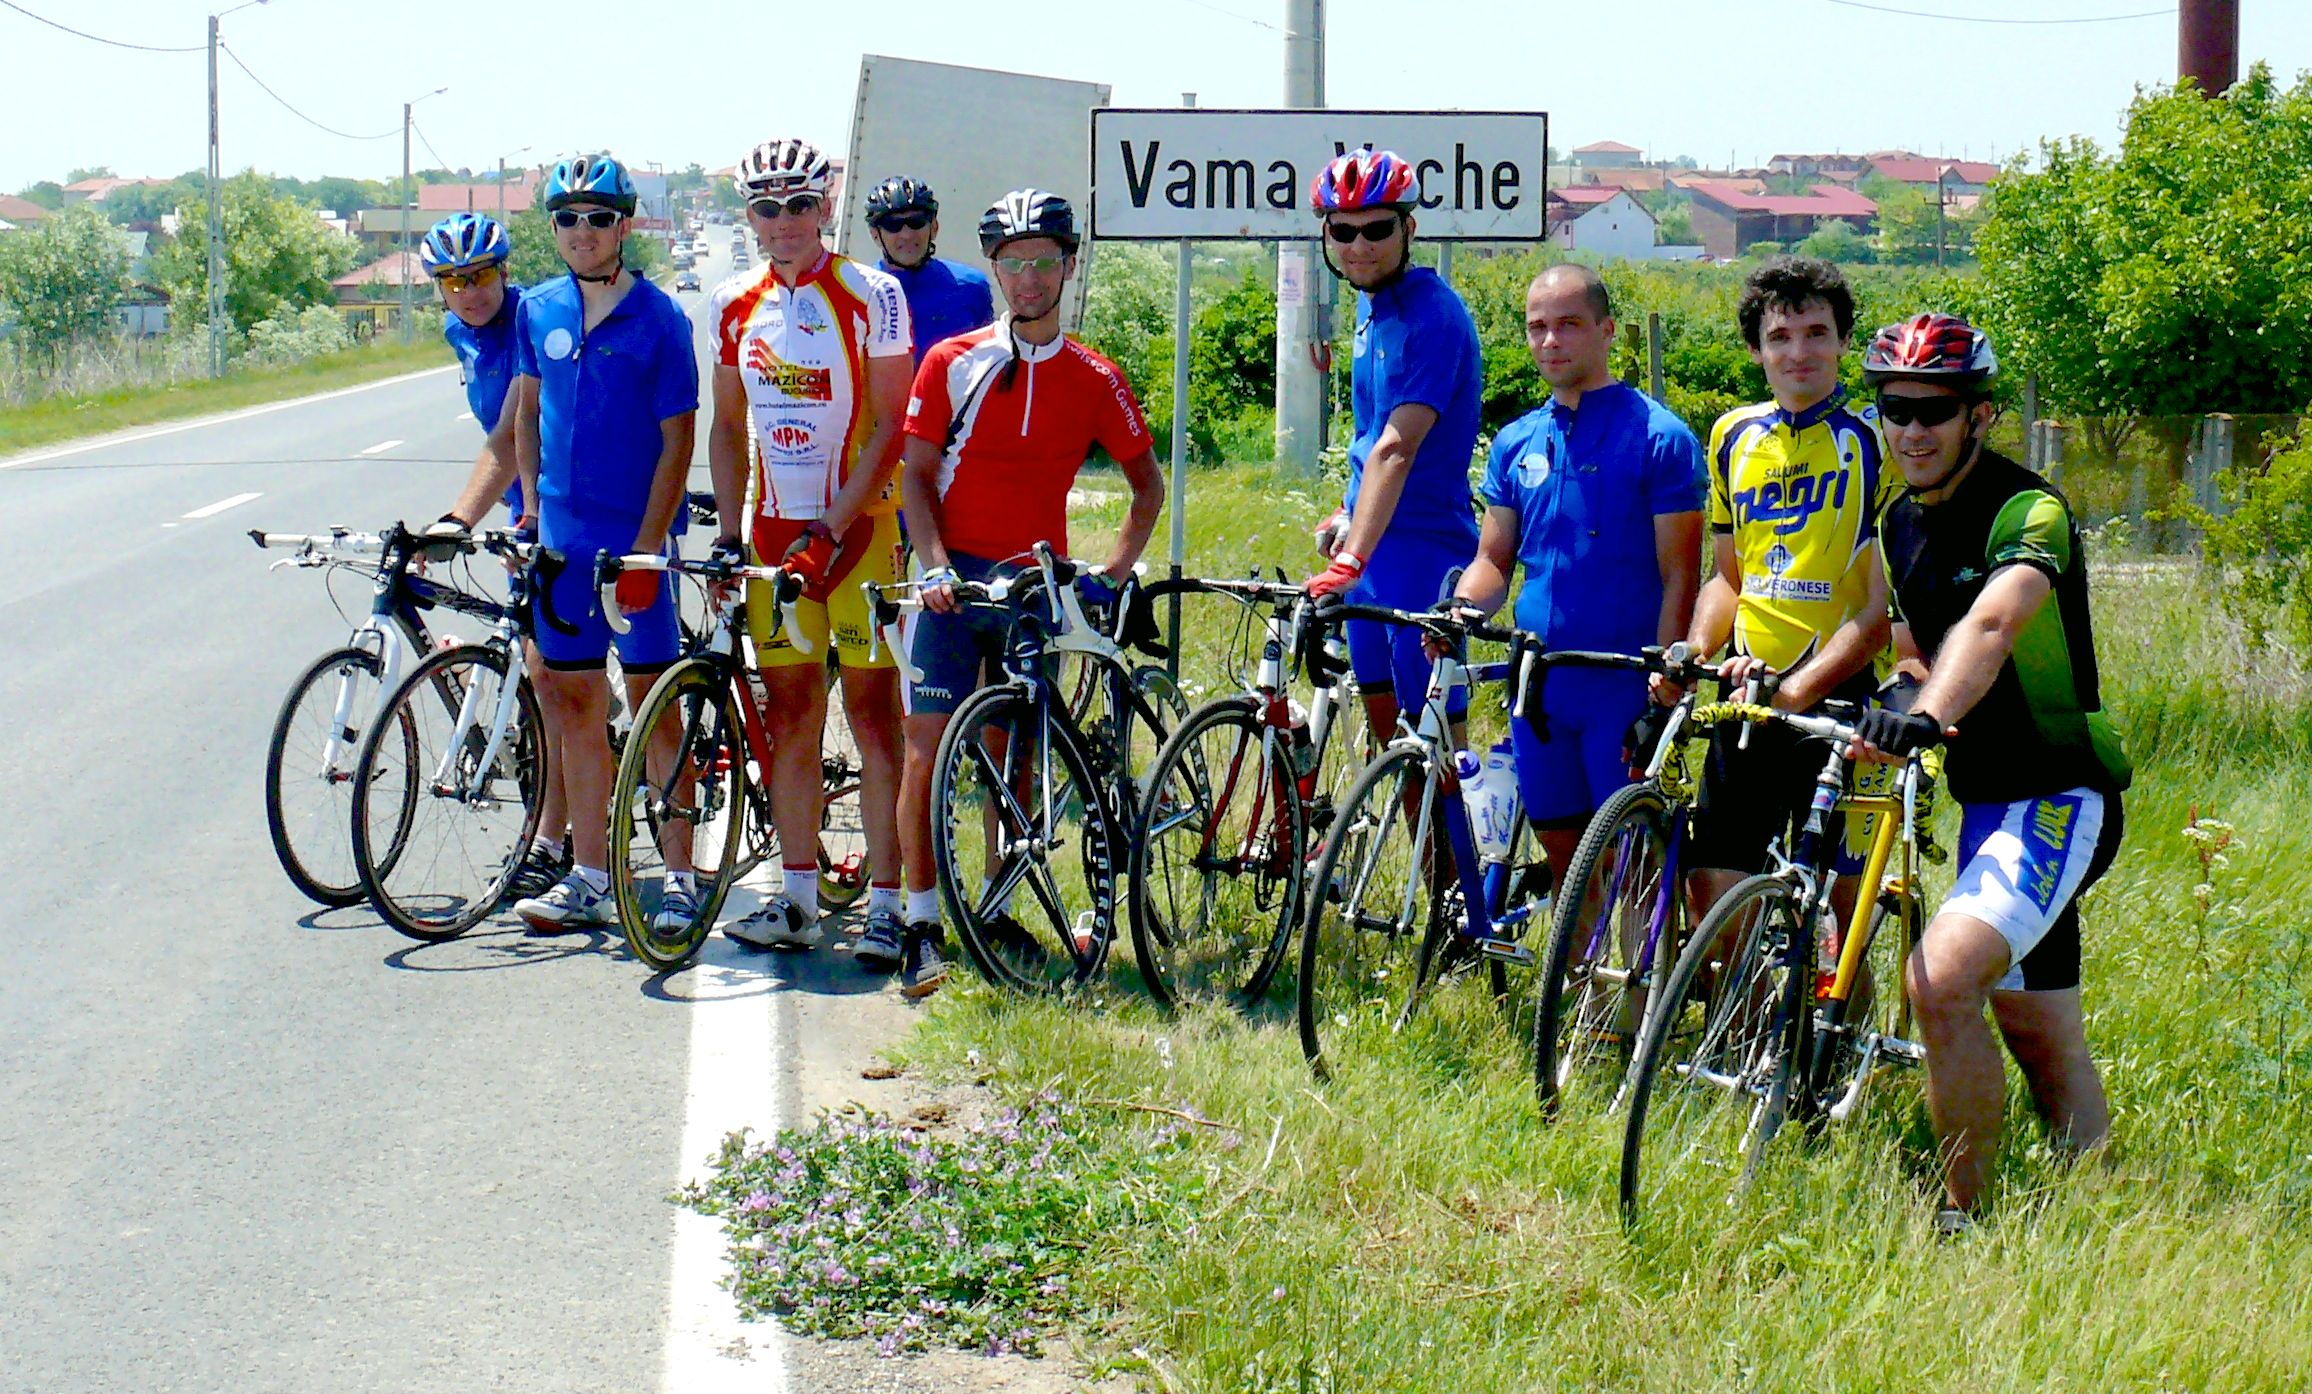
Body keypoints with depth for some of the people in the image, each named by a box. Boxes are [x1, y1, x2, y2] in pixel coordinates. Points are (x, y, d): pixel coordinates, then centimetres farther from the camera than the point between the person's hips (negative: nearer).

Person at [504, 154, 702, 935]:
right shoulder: (539, 312, 7)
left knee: (652, 704, -2)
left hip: (634, 539, -5)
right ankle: (588, 878, 14)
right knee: (575, 706, 7)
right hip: (562, 540, 5)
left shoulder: (659, 320, -7)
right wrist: (532, 512, 7)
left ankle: (679, 877, 5)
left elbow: (676, 439, -8)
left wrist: (646, 544, -14)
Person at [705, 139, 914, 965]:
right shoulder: (736, 304, 8)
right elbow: (728, 426, 15)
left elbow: (890, 425, -10)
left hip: (859, 526, -5)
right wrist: (728, 534, 7)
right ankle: (797, 899, 12)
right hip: (776, 530, 5)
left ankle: (883, 904, -2)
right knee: (789, 718, 6)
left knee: (872, 714, -4)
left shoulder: (869, 296, -7)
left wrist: (834, 527, -16)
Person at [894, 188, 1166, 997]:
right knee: (929, 742, -12)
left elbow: (1147, 484, 15)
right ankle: (922, 921, -9)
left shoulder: (1094, 382, 6)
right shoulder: (952, 363, 3)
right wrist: (935, 565, -13)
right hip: (957, 580, -2)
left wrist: (1114, 571, 3)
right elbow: (916, 475, 1)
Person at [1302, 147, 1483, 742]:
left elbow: (1397, 448, -30)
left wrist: (1352, 559, -38)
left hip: (1423, 549, -9)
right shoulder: (1372, 303, 10)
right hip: (1371, 547, 9)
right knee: (1384, 723, 15)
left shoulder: (1433, 315, -19)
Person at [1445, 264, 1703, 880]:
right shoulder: (1515, 443, 11)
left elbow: (1679, 578, -8)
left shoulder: (1659, 438, -6)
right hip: (1537, 685, 5)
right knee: (1564, 858, 12)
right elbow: (1495, 559, 15)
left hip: (1624, 689, -5)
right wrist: (1456, 612, -7)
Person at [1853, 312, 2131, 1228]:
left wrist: (1928, 714, -55)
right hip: (1987, 801, 9)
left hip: (2060, 799, -9)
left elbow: (1991, 623, -38)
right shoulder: (1904, 523, 8)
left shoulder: (2028, 510, -17)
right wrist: (1909, 692, -1)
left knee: (1941, 978, -27)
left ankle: (1963, 1217, -17)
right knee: (2040, 1035, 16)